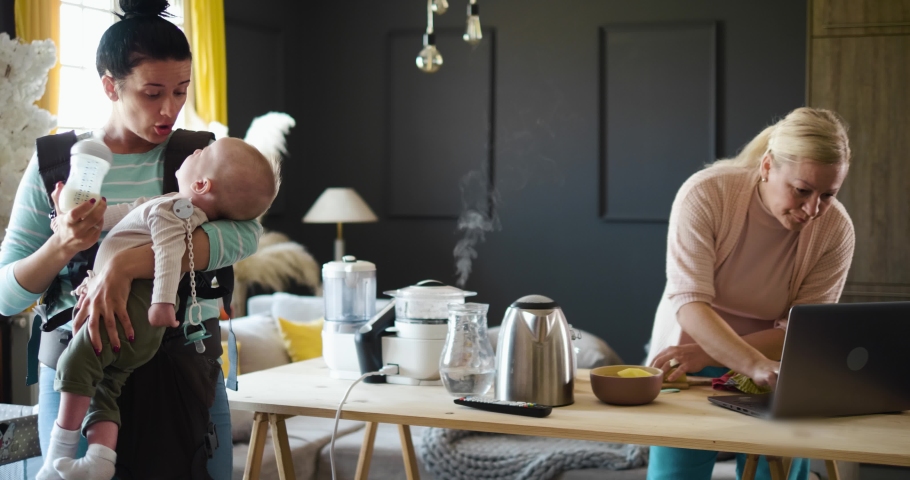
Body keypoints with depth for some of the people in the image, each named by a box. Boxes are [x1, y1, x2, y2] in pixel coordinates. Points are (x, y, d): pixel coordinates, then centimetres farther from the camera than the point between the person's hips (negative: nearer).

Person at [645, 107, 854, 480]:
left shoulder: (835, 229, -14)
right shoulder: (705, 194, -21)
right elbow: (688, 304, -29)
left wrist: (707, 354, -25)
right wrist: (755, 365, -44)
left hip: (774, 384, 2)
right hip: (688, 373, -1)